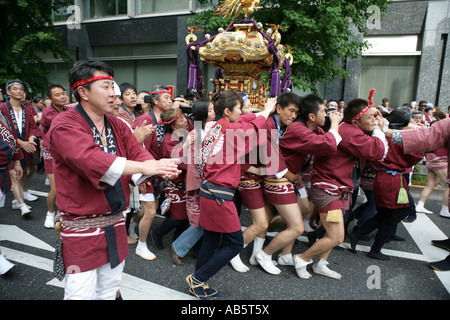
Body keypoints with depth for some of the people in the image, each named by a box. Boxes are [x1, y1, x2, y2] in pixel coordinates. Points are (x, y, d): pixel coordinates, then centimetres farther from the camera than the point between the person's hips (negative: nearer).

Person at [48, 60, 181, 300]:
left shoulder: (117, 126, 8)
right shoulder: (64, 126, -15)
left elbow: (137, 154, -3)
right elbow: (89, 159, -32)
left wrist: (161, 168, -26)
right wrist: (144, 167, -37)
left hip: (115, 224, 6)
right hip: (81, 229, -6)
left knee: (109, 291, 19)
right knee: (82, 293, 4)